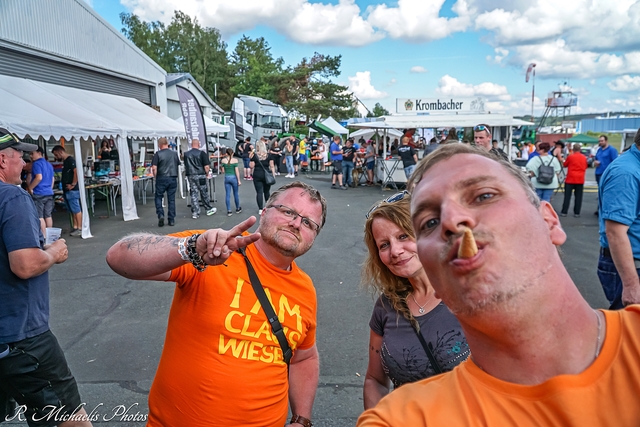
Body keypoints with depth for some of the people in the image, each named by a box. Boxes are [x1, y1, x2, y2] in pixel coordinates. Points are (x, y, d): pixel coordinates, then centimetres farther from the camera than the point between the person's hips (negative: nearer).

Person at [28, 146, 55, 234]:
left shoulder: (37, 163, -9)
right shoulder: (49, 164, 16)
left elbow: (39, 177, -22)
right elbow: (52, 179, 21)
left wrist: (30, 188, -14)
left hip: (38, 193, -8)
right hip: (49, 193, 8)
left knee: (39, 216, -4)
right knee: (48, 216, 11)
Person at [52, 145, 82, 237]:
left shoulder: (70, 160, -11)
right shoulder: (65, 161, 19)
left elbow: (76, 172, -22)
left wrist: (73, 185, -19)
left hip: (72, 190, -10)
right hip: (66, 191, 10)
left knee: (76, 209, -7)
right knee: (72, 210, 12)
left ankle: (80, 228, -4)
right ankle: (75, 227, 17)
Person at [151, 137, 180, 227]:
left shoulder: (158, 154, -7)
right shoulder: (174, 153, 5)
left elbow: (154, 168, -12)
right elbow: (178, 165, 12)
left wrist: (155, 176, 3)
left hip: (162, 178, -3)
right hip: (173, 178, 3)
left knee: (158, 197, 11)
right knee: (171, 199, 7)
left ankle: (161, 214, -7)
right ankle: (171, 220, 10)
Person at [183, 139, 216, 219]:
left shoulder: (186, 154, 5)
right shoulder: (202, 153, -8)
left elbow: (185, 166, 10)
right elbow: (206, 166, -9)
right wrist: (207, 173, 7)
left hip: (190, 176, 3)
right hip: (200, 175, -3)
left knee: (193, 194, 6)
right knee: (204, 193, 9)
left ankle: (195, 212, 6)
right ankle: (209, 209, 21)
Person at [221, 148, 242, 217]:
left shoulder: (223, 160, -3)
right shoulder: (235, 160, -9)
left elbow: (222, 170, 3)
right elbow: (237, 171, -10)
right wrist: (239, 180, -5)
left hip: (226, 178, 1)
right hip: (233, 178, -1)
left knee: (227, 194, 5)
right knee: (236, 194, 13)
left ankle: (229, 211, 3)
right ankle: (237, 209, 28)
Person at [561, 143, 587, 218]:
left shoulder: (570, 156, -7)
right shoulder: (584, 157, 3)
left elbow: (565, 165, 6)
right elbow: (585, 167, 15)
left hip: (570, 179, -3)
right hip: (580, 179, 3)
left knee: (567, 196, 1)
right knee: (578, 196, 6)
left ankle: (564, 212, 0)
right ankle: (577, 213, 6)